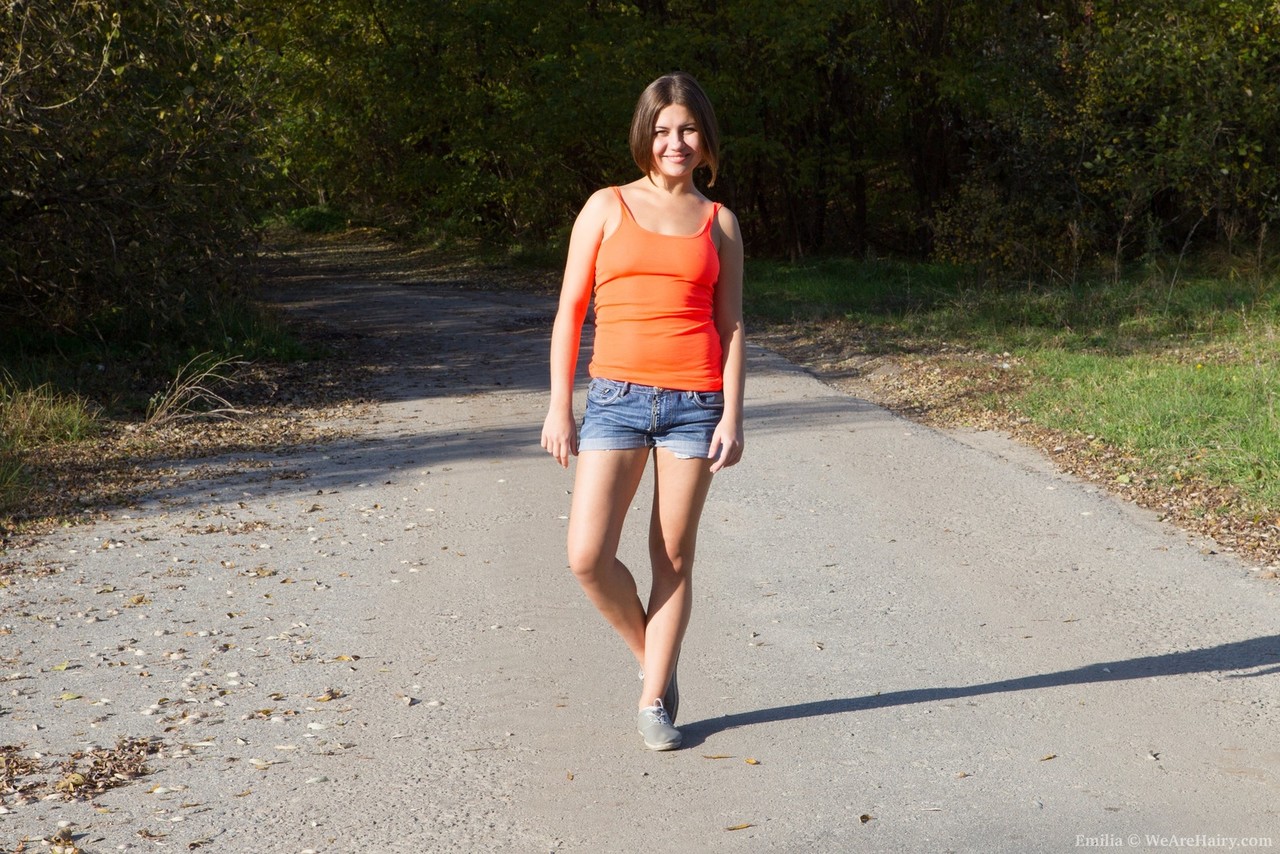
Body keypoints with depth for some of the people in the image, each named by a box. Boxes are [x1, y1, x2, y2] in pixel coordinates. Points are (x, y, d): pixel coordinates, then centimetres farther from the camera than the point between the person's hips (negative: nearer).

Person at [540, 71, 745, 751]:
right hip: (616, 396, 0)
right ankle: (652, 659, 18)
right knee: (588, 556, -9)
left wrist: (732, 415, -2)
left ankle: (653, 702, 16)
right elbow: (570, 311, 6)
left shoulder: (719, 222, 10)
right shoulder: (608, 208, 7)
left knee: (674, 557, 3)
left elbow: (730, 326, 9)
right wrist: (559, 407, -1)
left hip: (694, 402, 0)